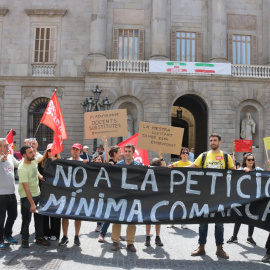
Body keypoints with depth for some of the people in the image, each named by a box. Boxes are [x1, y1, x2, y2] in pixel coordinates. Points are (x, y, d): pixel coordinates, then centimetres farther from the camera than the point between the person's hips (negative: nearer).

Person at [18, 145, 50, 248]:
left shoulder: (34, 160, -3)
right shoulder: (22, 169, -26)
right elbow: (26, 188, -28)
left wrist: (39, 176, 1)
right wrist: (32, 204, -29)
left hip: (37, 194, 8)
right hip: (26, 197, -7)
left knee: (39, 217, 13)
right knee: (26, 219, 1)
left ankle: (39, 237, 26)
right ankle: (24, 240, 18)